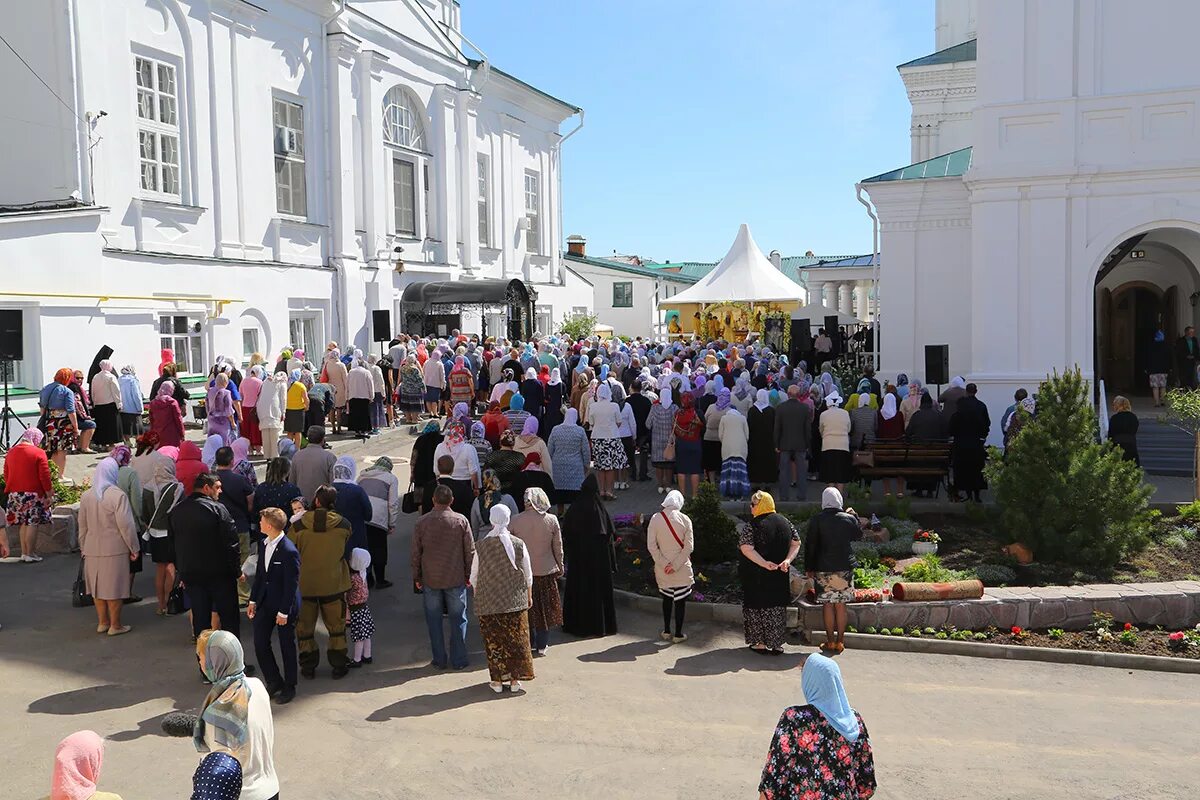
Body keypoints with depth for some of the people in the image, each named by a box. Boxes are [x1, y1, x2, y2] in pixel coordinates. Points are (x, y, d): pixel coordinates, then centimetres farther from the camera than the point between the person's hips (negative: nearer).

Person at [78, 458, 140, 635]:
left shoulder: (86, 496, 4)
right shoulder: (118, 495, -15)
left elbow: (82, 526, 13)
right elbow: (126, 525, -14)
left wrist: (83, 547, 24)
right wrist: (134, 548, -5)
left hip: (92, 549, 6)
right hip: (115, 550, -5)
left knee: (98, 586, 15)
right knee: (114, 587, 3)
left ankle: (102, 622, 24)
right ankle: (115, 625, 9)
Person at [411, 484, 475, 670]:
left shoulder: (421, 522, -6)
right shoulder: (461, 521, -8)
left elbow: (416, 553, 0)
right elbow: (470, 550, -3)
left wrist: (416, 577, 11)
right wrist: (469, 574, 9)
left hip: (430, 579, 1)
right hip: (456, 578, -1)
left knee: (434, 620, 12)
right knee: (458, 619, 10)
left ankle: (439, 660, 17)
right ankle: (458, 660, 14)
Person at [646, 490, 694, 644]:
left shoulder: (655, 519, -8)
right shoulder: (684, 519, -10)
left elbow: (651, 546, -10)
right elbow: (689, 546, -14)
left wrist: (664, 564, -10)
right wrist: (675, 565, -13)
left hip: (662, 569, 2)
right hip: (682, 569, -2)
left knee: (667, 598, 19)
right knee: (680, 600, 9)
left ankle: (666, 632, 25)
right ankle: (678, 634, 14)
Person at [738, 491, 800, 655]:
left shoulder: (751, 526, -14)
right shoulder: (784, 522, 3)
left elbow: (746, 549, -24)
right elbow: (796, 543, 3)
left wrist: (764, 563, -25)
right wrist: (787, 560, -7)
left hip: (756, 575, -5)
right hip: (780, 575, 5)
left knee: (757, 606, 8)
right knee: (778, 607, 13)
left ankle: (760, 643, 13)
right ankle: (777, 644, 18)